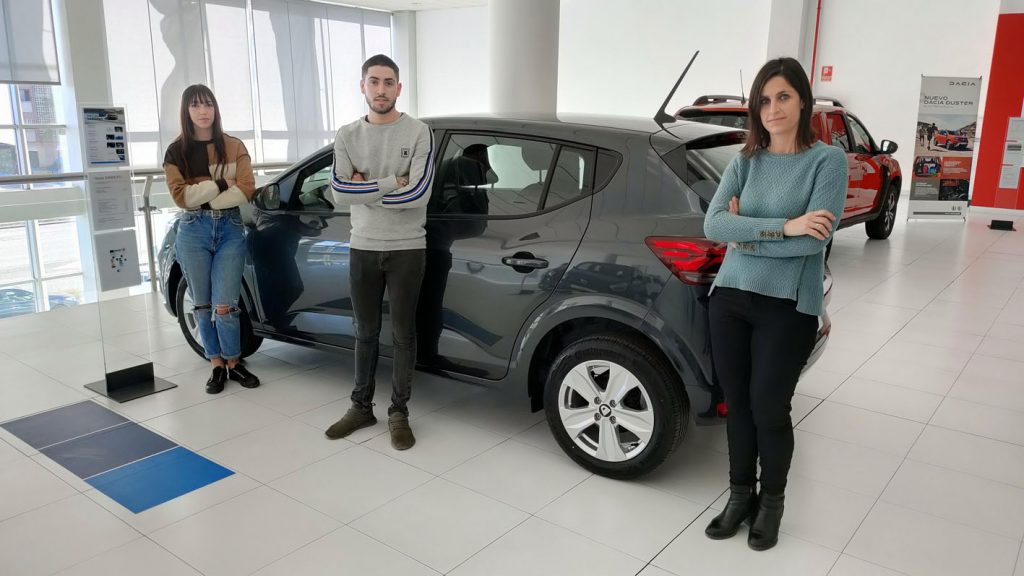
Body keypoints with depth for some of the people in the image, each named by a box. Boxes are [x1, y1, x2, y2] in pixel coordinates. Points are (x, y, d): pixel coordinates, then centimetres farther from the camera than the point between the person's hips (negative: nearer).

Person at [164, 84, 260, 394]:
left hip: (230, 229, -1)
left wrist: (203, 197, -12)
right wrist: (221, 184, -11)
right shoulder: (176, 151, 4)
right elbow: (181, 196, -7)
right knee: (203, 305, 7)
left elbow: (246, 190, -7)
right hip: (193, 232, 1)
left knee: (224, 306, -6)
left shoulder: (234, 146, 5)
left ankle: (234, 363, 13)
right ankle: (217, 365, 20)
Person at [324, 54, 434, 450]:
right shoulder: (347, 136, 4)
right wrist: (392, 183, -13)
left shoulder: (418, 133, -6)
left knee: (403, 334, 6)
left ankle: (399, 414, 19)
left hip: (407, 249, -3)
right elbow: (339, 193, -8)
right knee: (365, 333, 14)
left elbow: (418, 194, -18)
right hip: (363, 248, 3)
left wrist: (365, 189, -11)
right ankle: (361, 407, 28)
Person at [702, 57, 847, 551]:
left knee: (769, 408, 5)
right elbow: (712, 224, -8)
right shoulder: (744, 162, 6)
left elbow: (815, 238, -17)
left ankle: (772, 502, 30)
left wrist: (745, 235, -9)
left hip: (788, 307, -3)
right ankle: (740, 495, 32)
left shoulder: (827, 160, -5)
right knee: (737, 404, 12)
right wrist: (782, 226, -19)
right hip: (729, 298, 4)